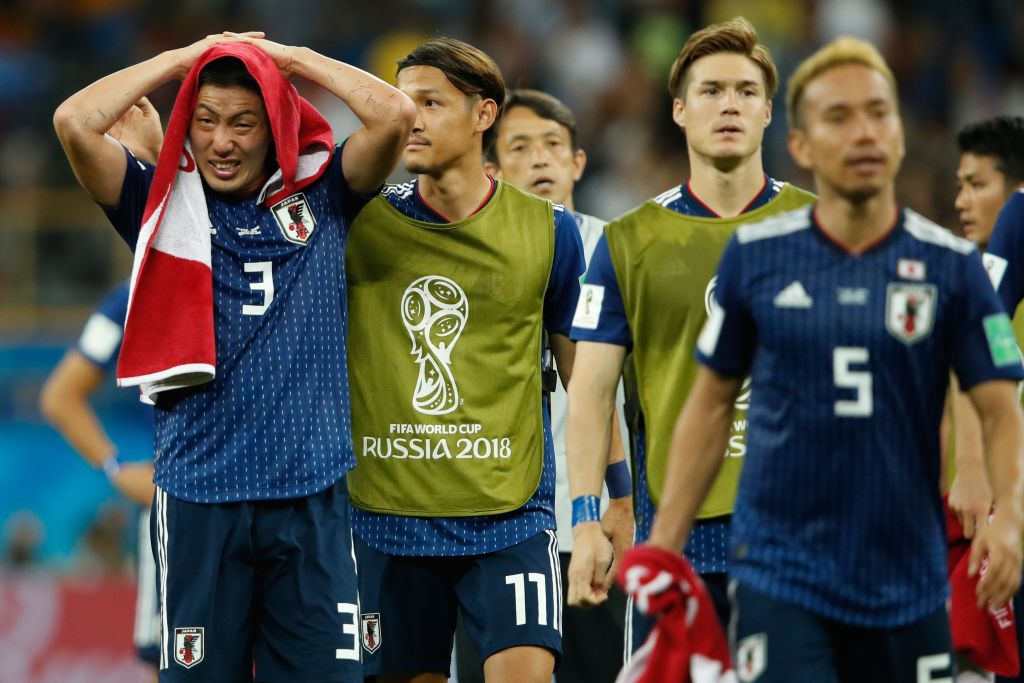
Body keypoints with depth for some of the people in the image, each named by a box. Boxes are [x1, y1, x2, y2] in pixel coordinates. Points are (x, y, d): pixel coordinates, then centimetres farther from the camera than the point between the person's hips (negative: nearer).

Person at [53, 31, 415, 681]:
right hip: (199, 495, 0)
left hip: (312, 493, 0)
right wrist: (188, 57, 3)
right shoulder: (164, 204, 7)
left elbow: (395, 114, -6)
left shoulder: (321, 196, 8)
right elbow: (75, 122, -6)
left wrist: (291, 58, 4)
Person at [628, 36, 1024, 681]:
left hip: (909, 587, 1)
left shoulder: (951, 265, -1)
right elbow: (712, 401, 10)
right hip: (779, 573, -1)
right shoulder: (755, 255, 1)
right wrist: (664, 540, 6)